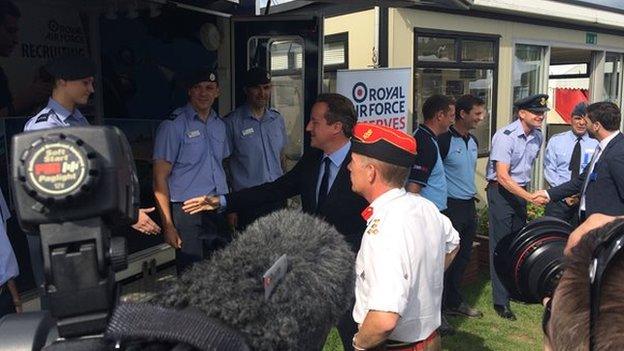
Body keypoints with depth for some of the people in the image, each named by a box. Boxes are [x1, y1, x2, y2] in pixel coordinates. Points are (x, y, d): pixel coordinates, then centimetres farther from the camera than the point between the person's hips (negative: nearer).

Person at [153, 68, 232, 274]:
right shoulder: (173, 126, -6)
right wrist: (168, 226, -12)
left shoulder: (219, 125, 13)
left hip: (219, 212, 6)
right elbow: (160, 179, -7)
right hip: (188, 213, -5)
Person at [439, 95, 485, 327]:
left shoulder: (473, 142, 11)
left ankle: (454, 302, 31)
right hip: (451, 207, -8)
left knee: (463, 256, 16)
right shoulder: (444, 140, -15)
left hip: (469, 206, 8)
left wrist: (471, 199, 20)